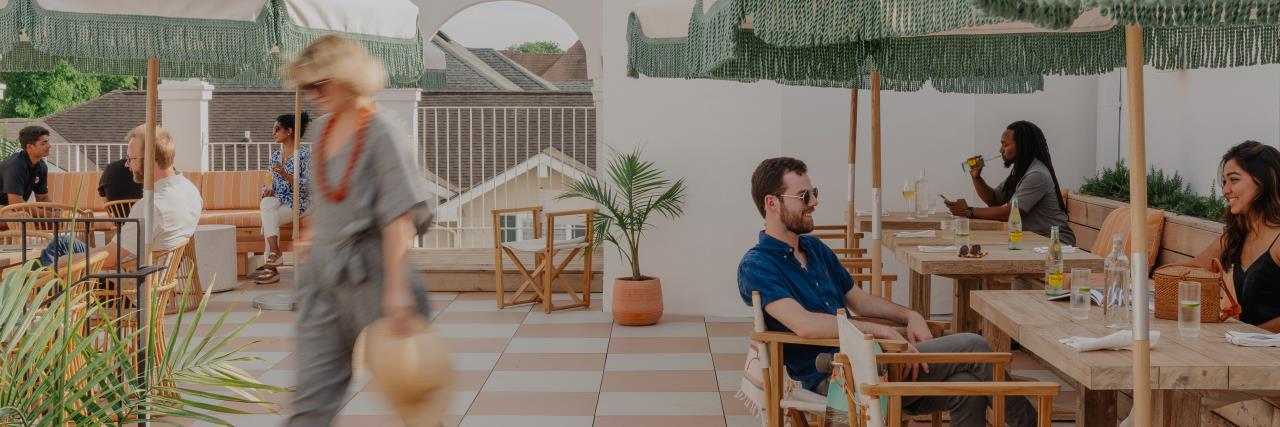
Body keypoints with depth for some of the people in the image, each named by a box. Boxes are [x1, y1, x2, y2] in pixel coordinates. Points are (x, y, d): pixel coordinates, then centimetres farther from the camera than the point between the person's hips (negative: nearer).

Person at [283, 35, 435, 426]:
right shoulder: (324, 130, 10)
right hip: (322, 276, 7)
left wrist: (396, 288, -22)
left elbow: (400, 216, -17)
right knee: (312, 395, 2)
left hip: (368, 272, -6)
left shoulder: (380, 133, -12)